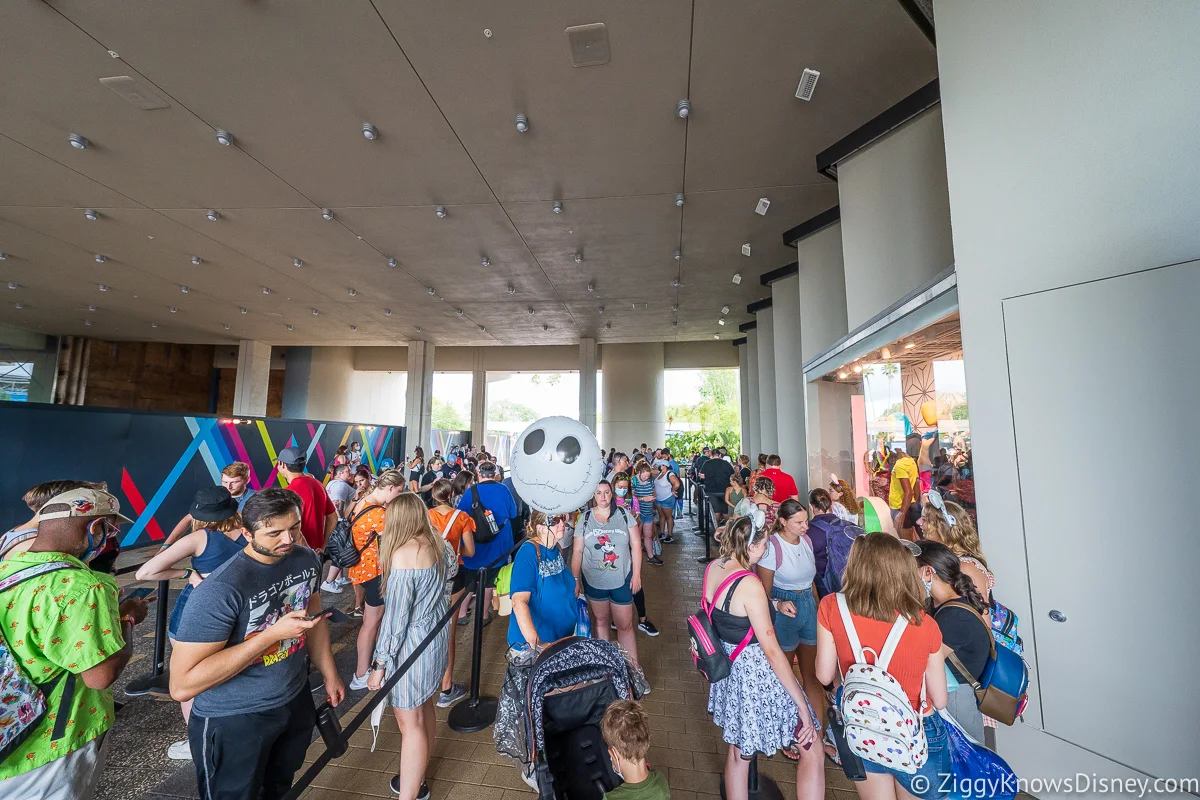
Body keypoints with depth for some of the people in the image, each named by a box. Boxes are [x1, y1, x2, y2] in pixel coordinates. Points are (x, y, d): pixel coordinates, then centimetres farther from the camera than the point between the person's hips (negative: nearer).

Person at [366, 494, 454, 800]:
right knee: (424, 708, 23)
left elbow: (395, 617, -21)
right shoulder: (435, 543, -3)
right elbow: (451, 561, 20)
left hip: (412, 643, -8)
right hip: (436, 633, 8)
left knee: (410, 722, 6)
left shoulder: (403, 555, -25)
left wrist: (380, 664, -11)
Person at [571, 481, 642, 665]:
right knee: (600, 621, 17)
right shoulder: (585, 519, -4)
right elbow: (577, 551, 0)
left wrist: (636, 574, -4)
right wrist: (575, 580, 0)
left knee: (625, 625, 3)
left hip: (622, 580, -1)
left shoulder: (624, 515, -5)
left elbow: (636, 545, -2)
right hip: (593, 581, 1)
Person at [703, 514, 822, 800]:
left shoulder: (712, 568, -6)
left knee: (737, 750, 25)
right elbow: (772, 651, -22)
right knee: (812, 749, 14)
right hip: (757, 673, -7)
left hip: (729, 669, 8)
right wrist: (803, 705, -13)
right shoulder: (749, 585, -28)